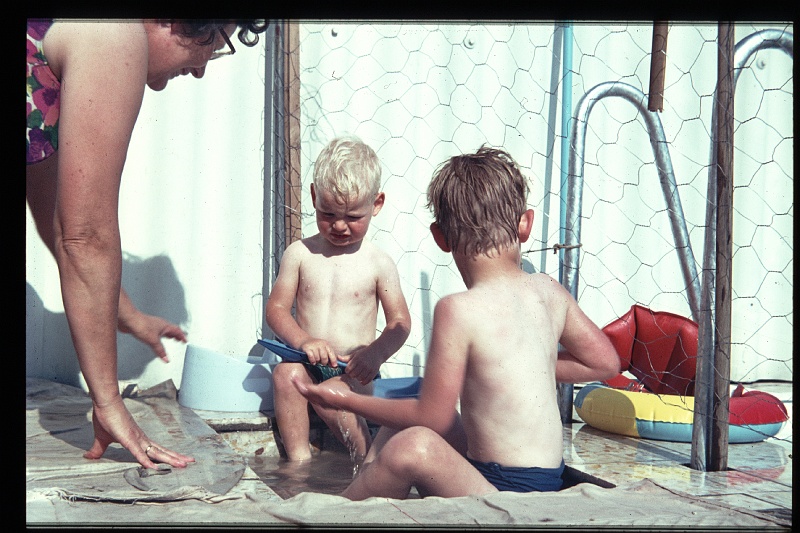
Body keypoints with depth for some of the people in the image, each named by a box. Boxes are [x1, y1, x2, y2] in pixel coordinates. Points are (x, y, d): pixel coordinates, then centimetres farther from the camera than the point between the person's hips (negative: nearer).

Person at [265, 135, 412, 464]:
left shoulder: (378, 263, 0)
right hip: (308, 363, 3)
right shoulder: (300, 254, 4)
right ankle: (298, 460, -20)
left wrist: (376, 353, -20)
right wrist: (303, 341, -18)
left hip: (353, 372, -2)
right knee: (286, 374, -30)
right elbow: (276, 308, 2)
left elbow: (400, 322, 1)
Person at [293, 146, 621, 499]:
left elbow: (432, 417, -14)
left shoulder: (458, 310, -19)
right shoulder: (549, 292, 1)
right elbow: (605, 363, 14)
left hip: (507, 494, -9)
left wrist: (349, 402, -2)